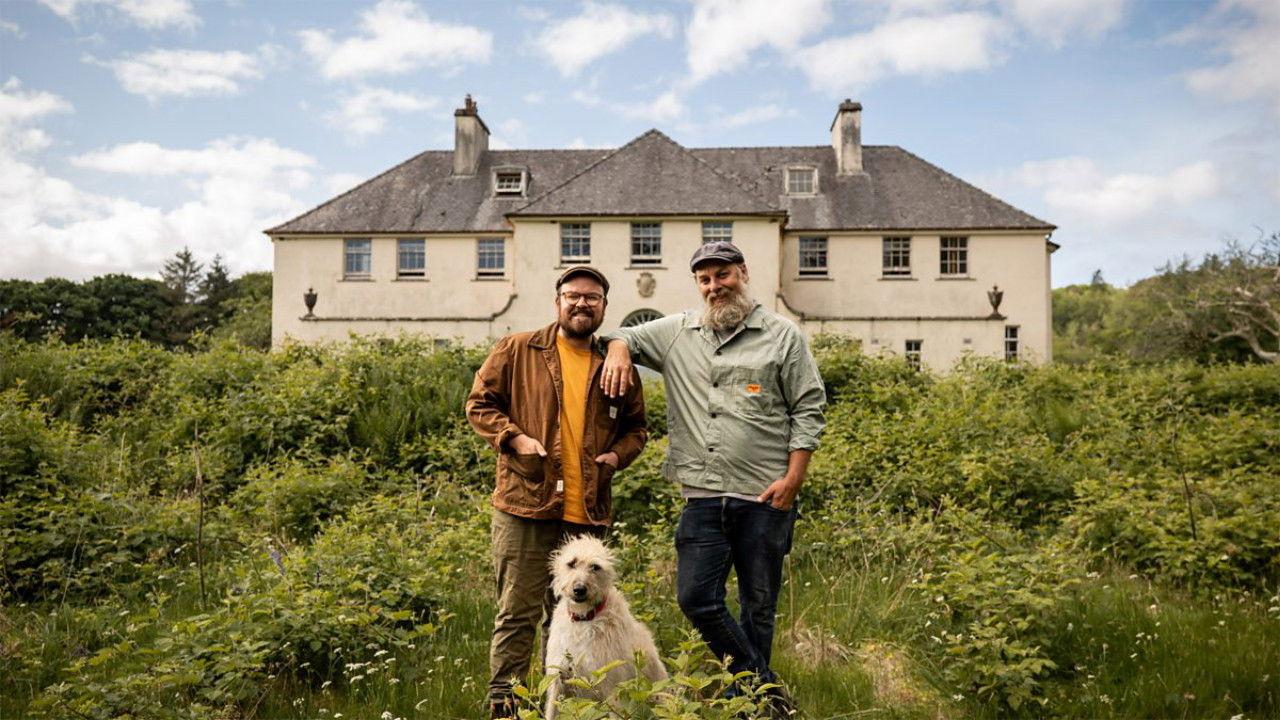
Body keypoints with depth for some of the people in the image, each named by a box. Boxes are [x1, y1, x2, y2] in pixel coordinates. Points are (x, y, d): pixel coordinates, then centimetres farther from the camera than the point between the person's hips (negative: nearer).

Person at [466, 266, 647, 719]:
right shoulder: (517, 350, 3)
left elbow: (636, 427, 22)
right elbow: (479, 405, 4)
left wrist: (617, 454, 2)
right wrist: (515, 439, -10)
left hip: (588, 513, 4)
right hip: (526, 505, -3)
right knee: (518, 610, 0)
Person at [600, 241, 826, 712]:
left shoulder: (782, 335, 3)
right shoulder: (676, 333, 11)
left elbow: (808, 411, 1)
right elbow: (625, 335, 24)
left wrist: (793, 478, -8)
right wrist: (619, 351, -2)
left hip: (764, 497, -3)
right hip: (703, 497, 3)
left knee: (758, 604, 9)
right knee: (695, 597, 1)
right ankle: (763, 686, 19)